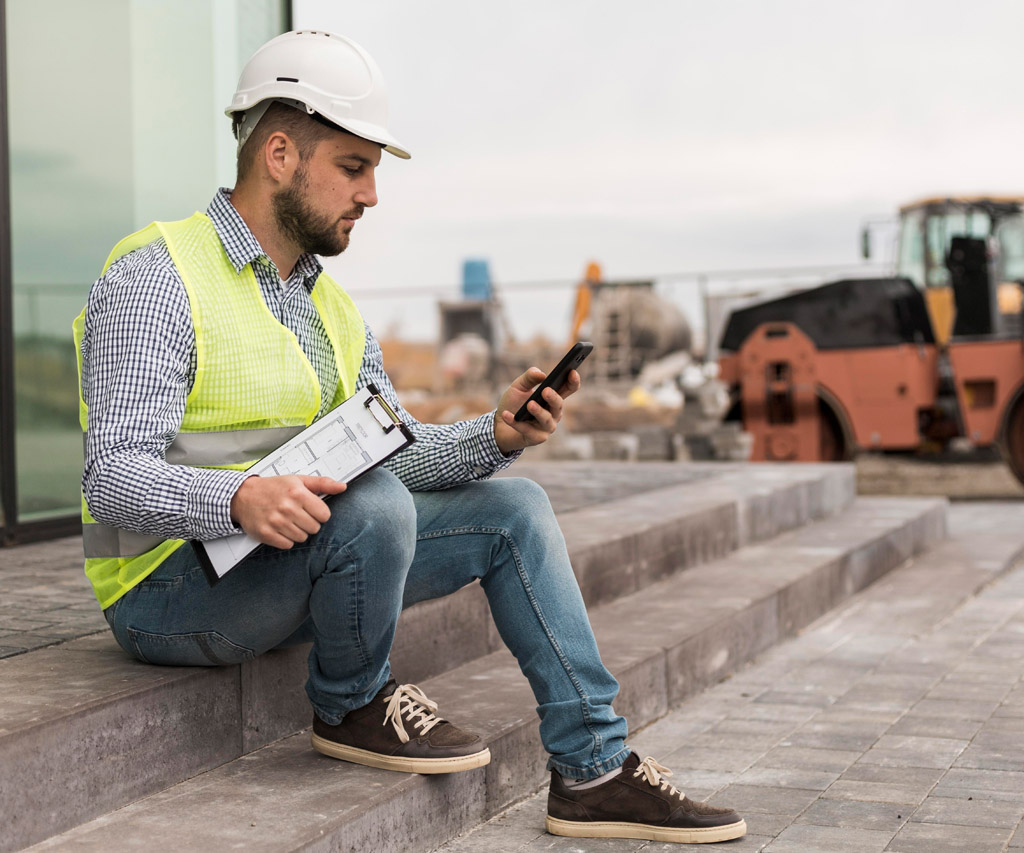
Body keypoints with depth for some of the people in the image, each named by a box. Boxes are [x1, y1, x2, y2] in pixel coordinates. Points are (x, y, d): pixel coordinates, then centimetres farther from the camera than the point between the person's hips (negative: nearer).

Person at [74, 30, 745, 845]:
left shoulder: (330, 305, 13)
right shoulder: (154, 282, -15)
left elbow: (397, 448, 8)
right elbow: (115, 478, -23)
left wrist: (495, 435, -12)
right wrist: (242, 498, -42)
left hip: (291, 567, 8)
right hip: (174, 589, -8)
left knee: (515, 510, -1)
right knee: (372, 501, -34)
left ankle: (593, 770, -1)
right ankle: (353, 705, -5)